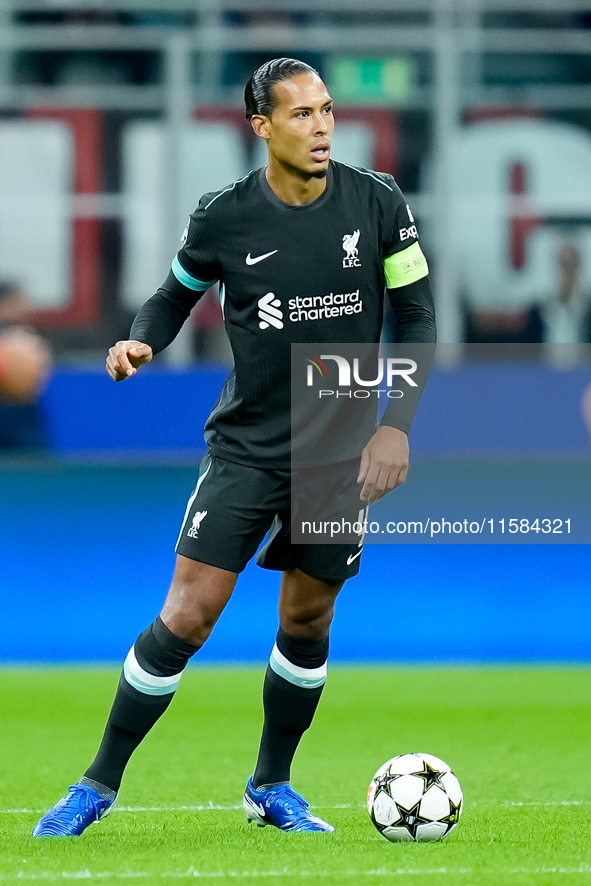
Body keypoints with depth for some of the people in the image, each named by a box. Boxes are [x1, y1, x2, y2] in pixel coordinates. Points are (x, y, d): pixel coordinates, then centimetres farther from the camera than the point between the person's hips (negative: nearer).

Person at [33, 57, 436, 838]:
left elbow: (416, 313, 2)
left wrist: (397, 425, -6)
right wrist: (142, 342, -12)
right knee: (187, 617, -10)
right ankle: (100, 785, 2)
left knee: (308, 623, 10)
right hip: (247, 446, -2)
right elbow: (177, 294, 10)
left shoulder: (377, 203, -5)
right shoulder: (224, 218, -8)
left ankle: (271, 788, 30)